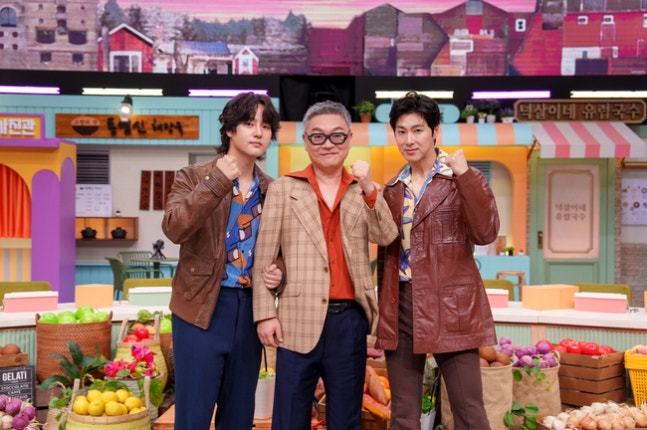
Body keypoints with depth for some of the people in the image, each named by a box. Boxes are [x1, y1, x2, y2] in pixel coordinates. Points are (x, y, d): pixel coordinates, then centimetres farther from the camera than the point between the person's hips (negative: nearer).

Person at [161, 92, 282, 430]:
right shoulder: (193, 177, -2)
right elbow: (174, 228, -19)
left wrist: (278, 271, -5)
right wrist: (216, 183, -26)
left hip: (250, 310, 4)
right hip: (202, 307, -4)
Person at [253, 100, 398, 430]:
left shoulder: (364, 190, 10)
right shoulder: (283, 188, 4)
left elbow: (387, 237, -4)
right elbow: (264, 256, 2)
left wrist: (369, 188, -16)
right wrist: (265, 313, -4)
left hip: (350, 318, 2)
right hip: (299, 319, -2)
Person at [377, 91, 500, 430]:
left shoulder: (464, 179, -1)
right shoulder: (393, 189, 13)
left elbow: (486, 233, -16)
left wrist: (464, 175, -22)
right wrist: (383, 311, 15)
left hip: (450, 307, -5)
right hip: (400, 308, 5)